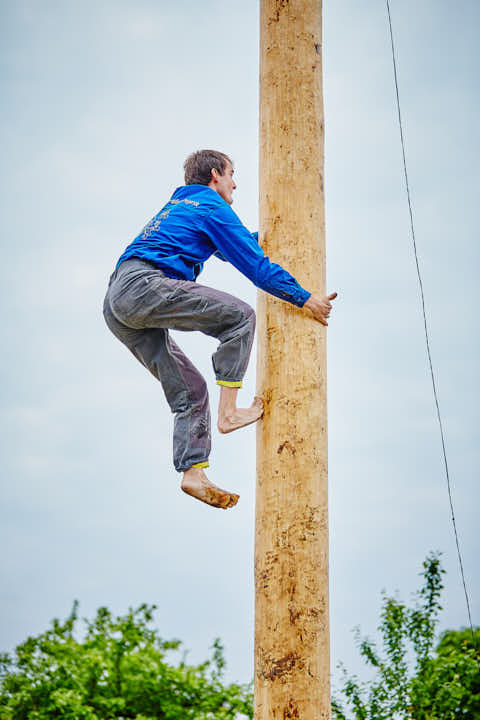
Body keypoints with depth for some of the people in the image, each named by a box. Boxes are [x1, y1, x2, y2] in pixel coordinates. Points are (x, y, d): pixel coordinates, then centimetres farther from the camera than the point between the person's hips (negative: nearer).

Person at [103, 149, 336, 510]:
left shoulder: (178, 206, 32)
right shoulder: (212, 207, 4)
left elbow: (231, 247, 50)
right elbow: (255, 265, 0)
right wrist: (305, 299, 5)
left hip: (117, 308, 9)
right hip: (143, 284, -9)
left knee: (191, 390, 8)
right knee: (239, 316, -8)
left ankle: (194, 473, -2)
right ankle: (228, 411, -12)